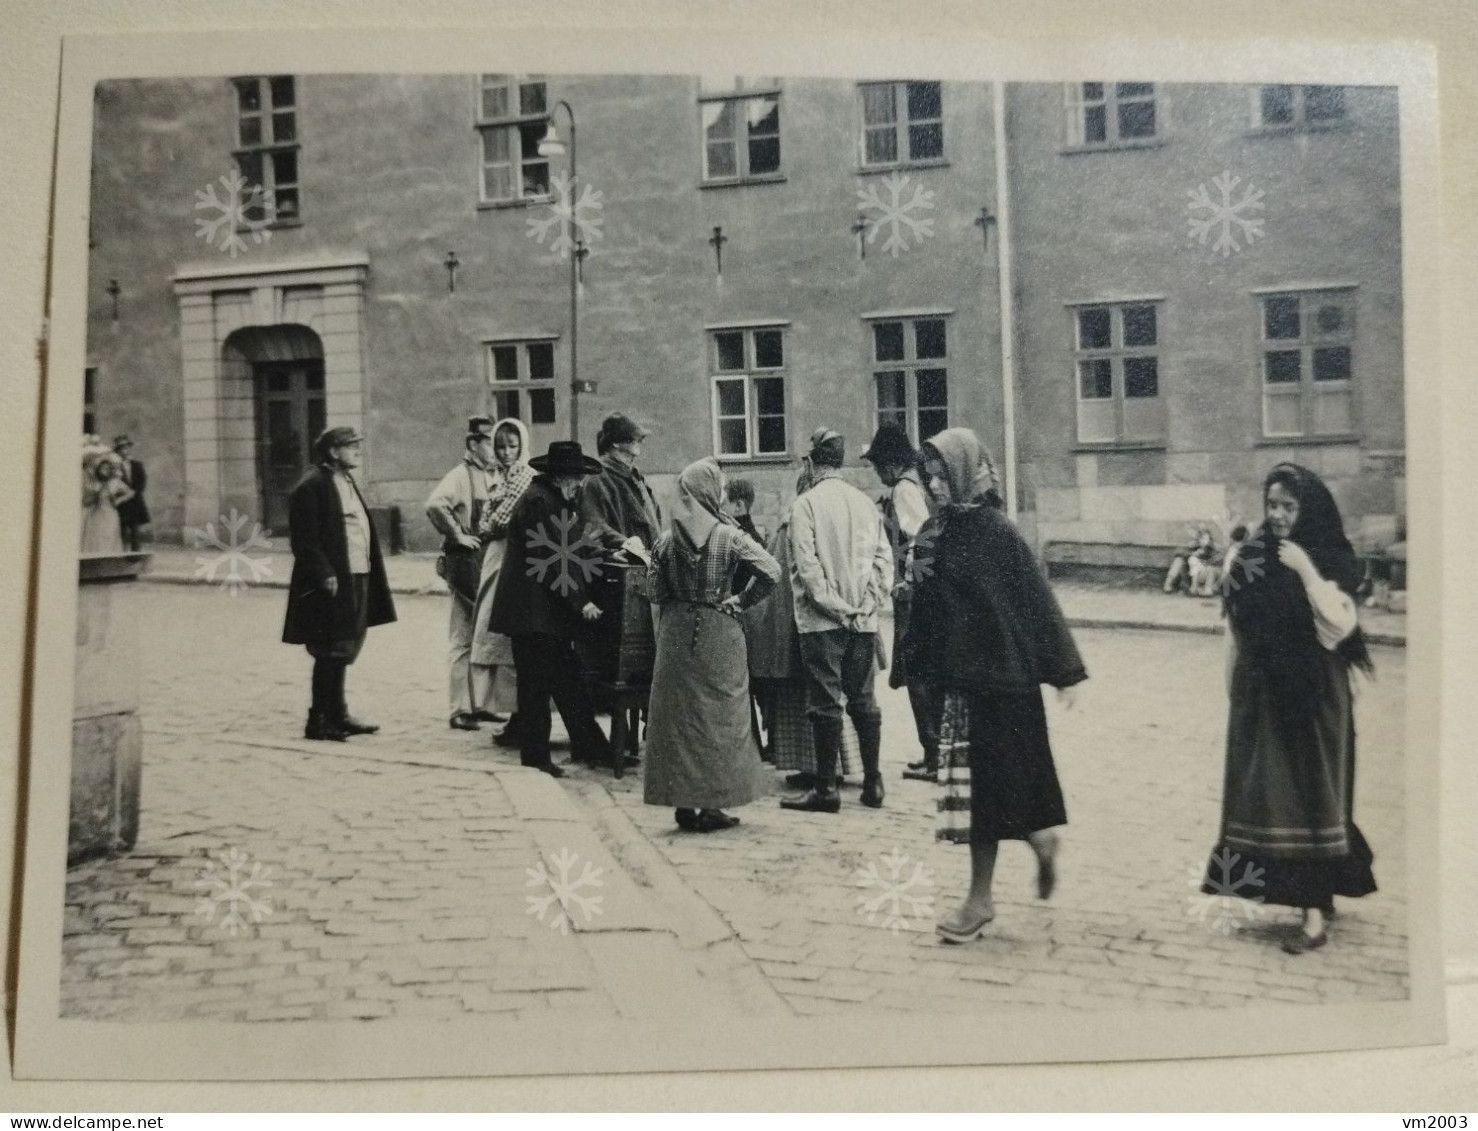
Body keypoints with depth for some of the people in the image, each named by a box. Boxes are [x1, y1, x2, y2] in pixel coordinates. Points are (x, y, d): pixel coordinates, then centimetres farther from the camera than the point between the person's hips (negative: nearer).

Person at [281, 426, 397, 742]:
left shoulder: (347, 482, 17)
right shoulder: (311, 487, -12)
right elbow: (303, 539, -17)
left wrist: (369, 571, 14)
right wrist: (325, 574, -22)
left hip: (355, 579, 9)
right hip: (332, 583, -9)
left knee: (341, 650, 16)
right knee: (330, 653, -4)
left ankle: (337, 715, 25)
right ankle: (318, 721, 5)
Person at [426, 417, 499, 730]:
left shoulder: (491, 476, 13)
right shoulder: (460, 475, -12)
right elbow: (434, 505, -29)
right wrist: (457, 535, -20)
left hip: (490, 560, 8)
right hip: (467, 560, -8)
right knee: (464, 637, -4)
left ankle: (478, 703, 22)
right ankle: (460, 710, 1)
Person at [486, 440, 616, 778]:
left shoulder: (558, 500, 14)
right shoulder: (538, 501, -16)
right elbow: (549, 562, -21)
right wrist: (580, 602, -19)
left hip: (551, 611, 10)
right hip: (533, 611, -10)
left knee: (568, 680, 13)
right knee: (536, 684, -1)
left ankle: (588, 744, 19)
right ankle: (535, 758, 7)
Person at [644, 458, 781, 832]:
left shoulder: (666, 541, -1)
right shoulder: (730, 537, -9)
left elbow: (654, 592, 0)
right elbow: (771, 572, -17)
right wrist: (739, 601, -4)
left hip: (676, 636, 2)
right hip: (720, 635, -2)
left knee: (678, 717, 9)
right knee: (720, 718, 7)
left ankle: (684, 804, 12)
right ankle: (711, 805, 7)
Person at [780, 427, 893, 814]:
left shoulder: (806, 503, -7)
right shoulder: (865, 502, 7)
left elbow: (807, 565, -14)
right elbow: (884, 558, 4)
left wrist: (834, 606, -9)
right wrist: (867, 603, 2)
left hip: (823, 621, -4)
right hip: (863, 621, 4)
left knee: (825, 702, 0)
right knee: (863, 699, 12)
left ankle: (827, 788, 3)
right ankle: (872, 783, 15)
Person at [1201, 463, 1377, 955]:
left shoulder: (1330, 560, -5)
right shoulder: (1250, 556, 4)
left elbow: (1340, 626, -17)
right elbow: (1235, 627, 9)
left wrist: (1305, 570, -19)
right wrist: (1234, 689, 9)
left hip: (1313, 696, -4)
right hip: (1260, 694, 4)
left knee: (1310, 794, -4)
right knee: (1263, 795, 5)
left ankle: (1315, 911, -4)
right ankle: (1305, 891, 20)